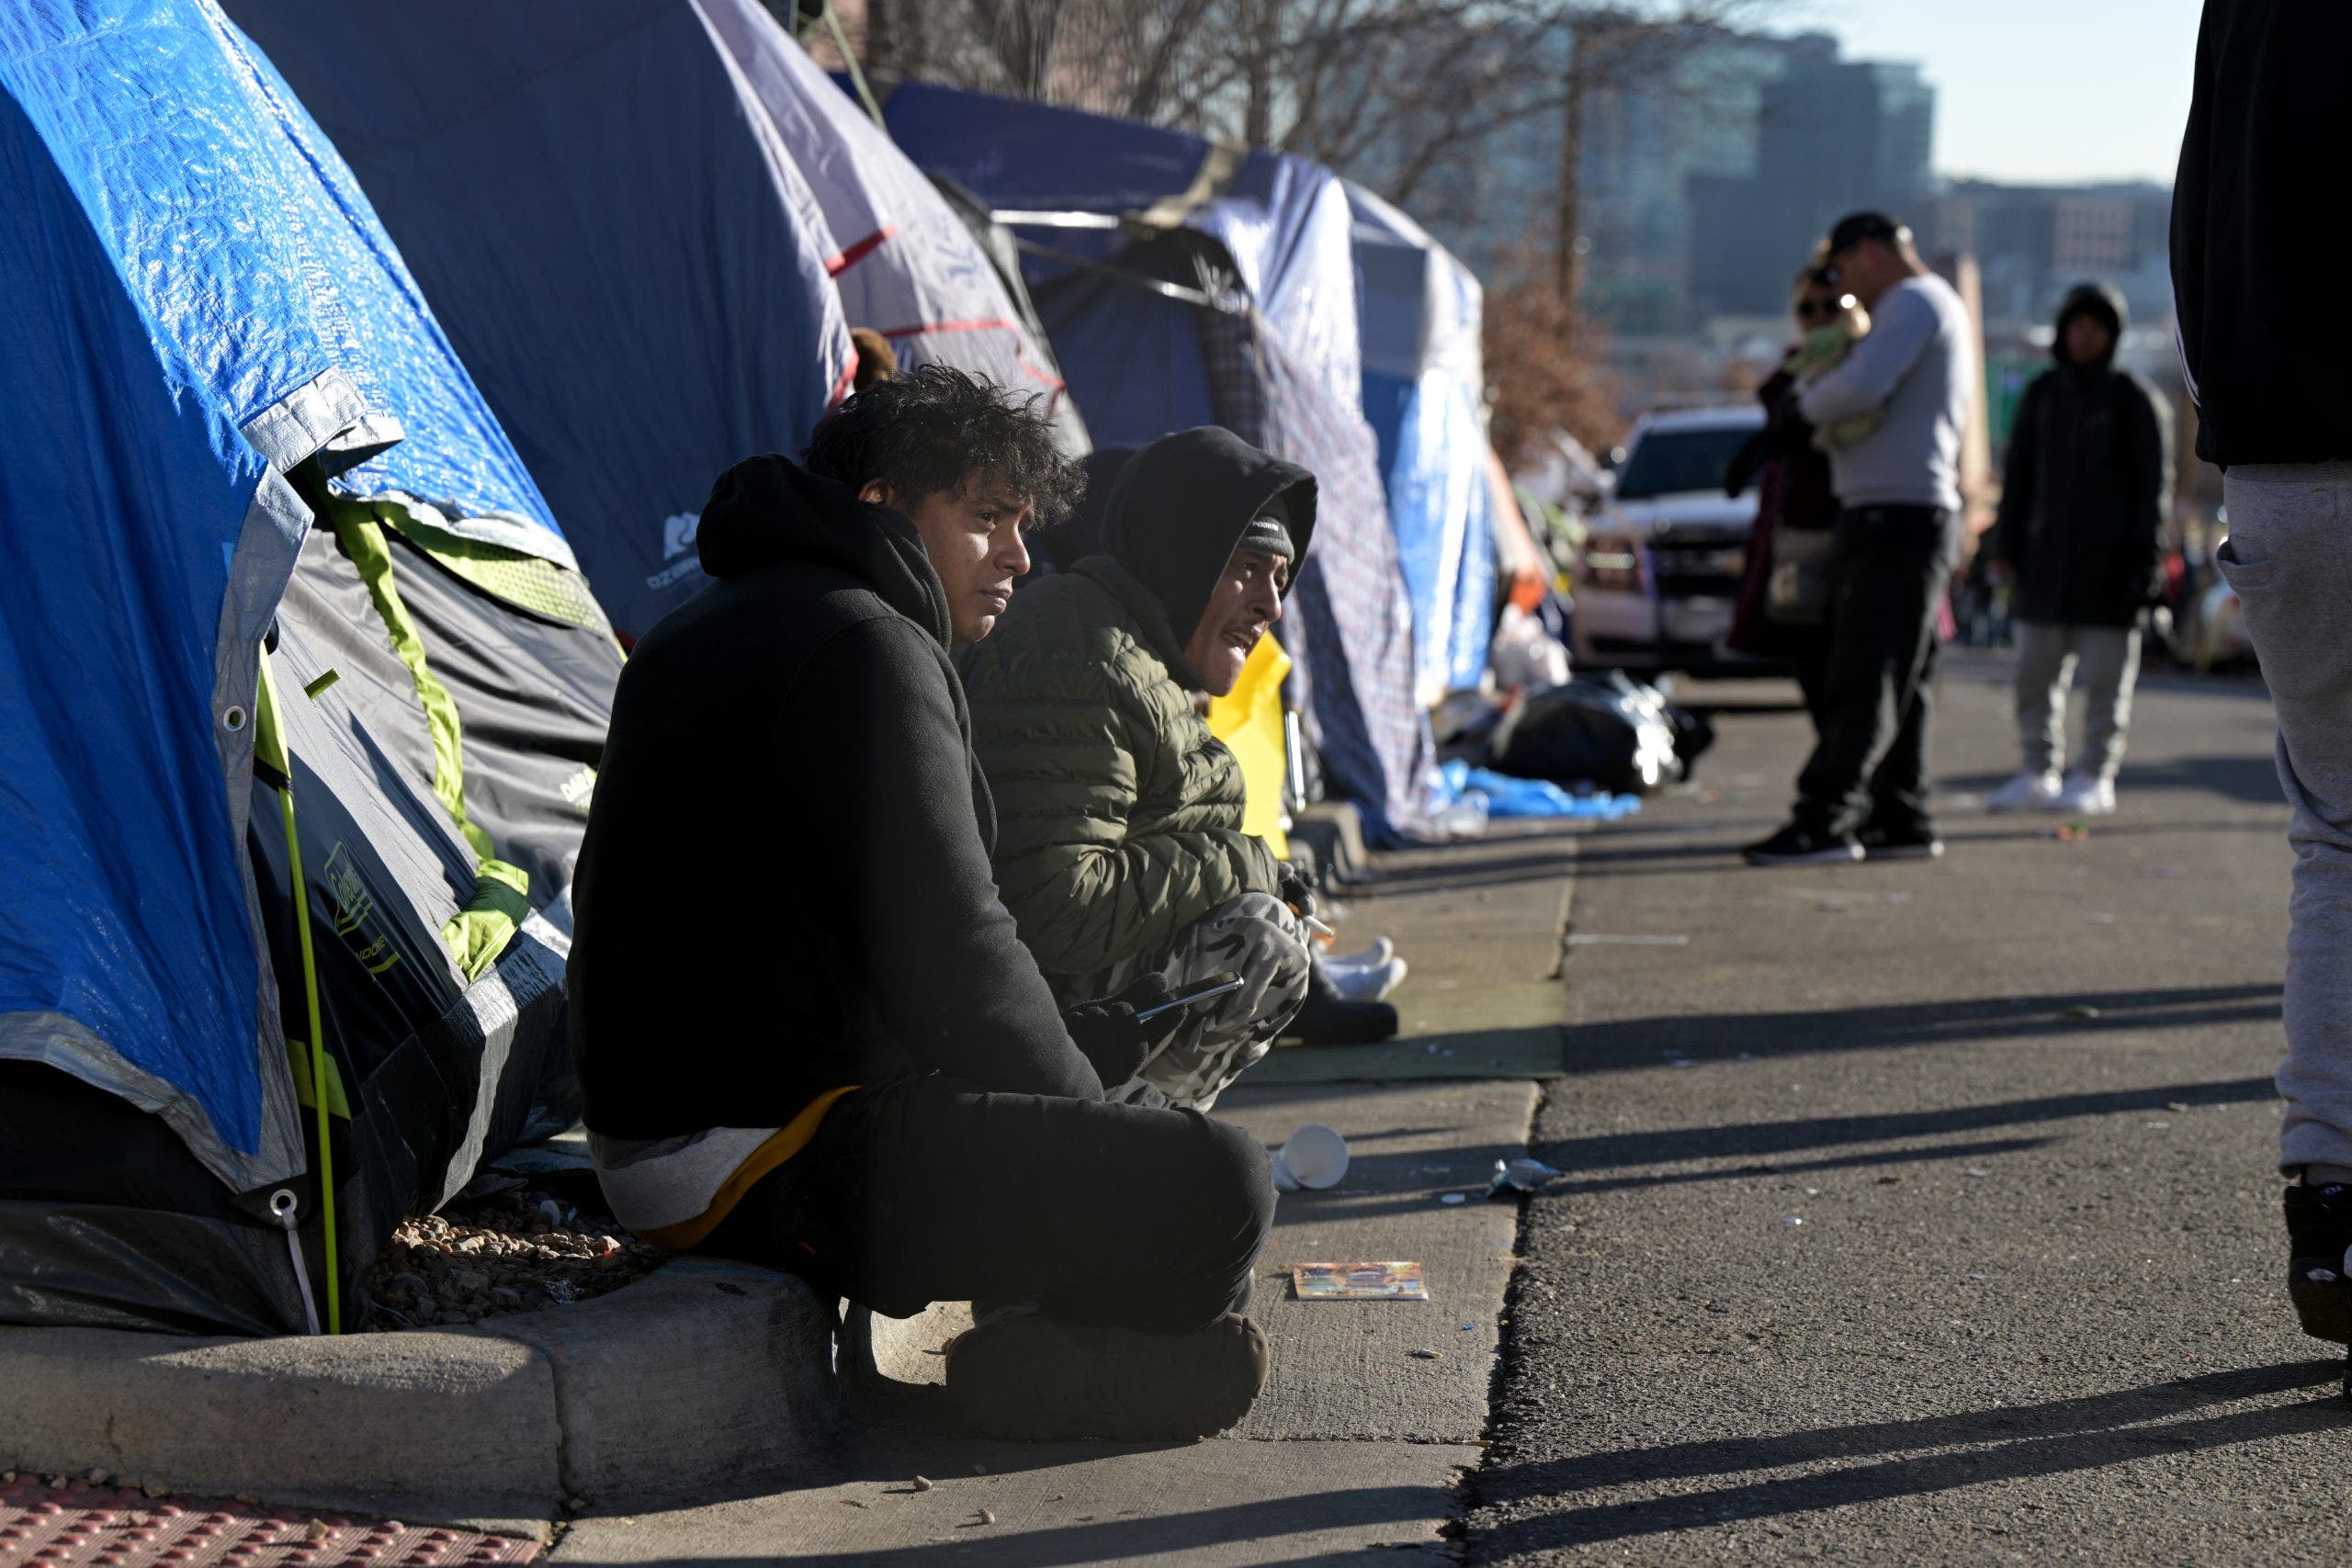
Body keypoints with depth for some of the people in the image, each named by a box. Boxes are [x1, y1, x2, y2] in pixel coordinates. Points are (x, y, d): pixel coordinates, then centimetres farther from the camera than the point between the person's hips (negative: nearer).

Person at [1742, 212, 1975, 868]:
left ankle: (1824, 820, -15)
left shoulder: (1915, 301, -8)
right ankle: (1900, 820, 12)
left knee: (1865, 679, -13)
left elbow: (1861, 386, -23)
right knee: (1895, 681, 10)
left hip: (1898, 515, -10)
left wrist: (1804, 408, -6)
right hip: (1903, 516, 10)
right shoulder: (1935, 309, 26)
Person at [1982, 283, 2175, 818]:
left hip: (2107, 562, -4)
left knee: (2106, 677, -1)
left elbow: (2153, 483, -3)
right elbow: (2019, 475, 15)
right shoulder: (2042, 393, 12)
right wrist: (2003, 547, 7)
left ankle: (2095, 778, 4)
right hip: (2046, 556, 4)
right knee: (2034, 670, 5)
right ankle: (2036, 773, 12)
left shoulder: (2133, 399, 0)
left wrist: (2144, 558, -11)